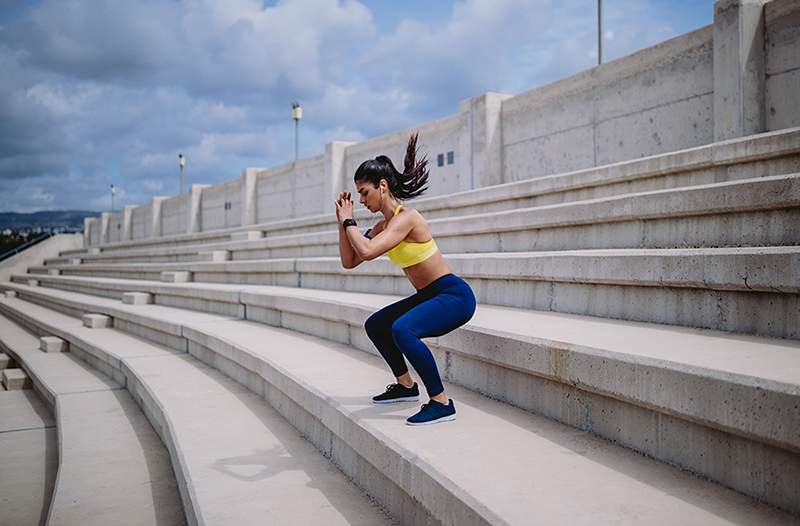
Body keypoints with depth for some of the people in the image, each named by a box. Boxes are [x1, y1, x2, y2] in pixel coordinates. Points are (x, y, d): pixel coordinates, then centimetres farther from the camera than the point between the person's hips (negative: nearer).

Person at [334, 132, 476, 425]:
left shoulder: (405, 218, -20)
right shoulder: (383, 225, 8)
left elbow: (367, 251, -34)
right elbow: (349, 262, 10)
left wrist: (349, 221, -17)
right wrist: (343, 222, 4)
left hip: (454, 296, -10)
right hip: (429, 296, 10)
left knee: (402, 330, -33)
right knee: (375, 325, 20)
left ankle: (442, 403, -21)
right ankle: (406, 386, 31)